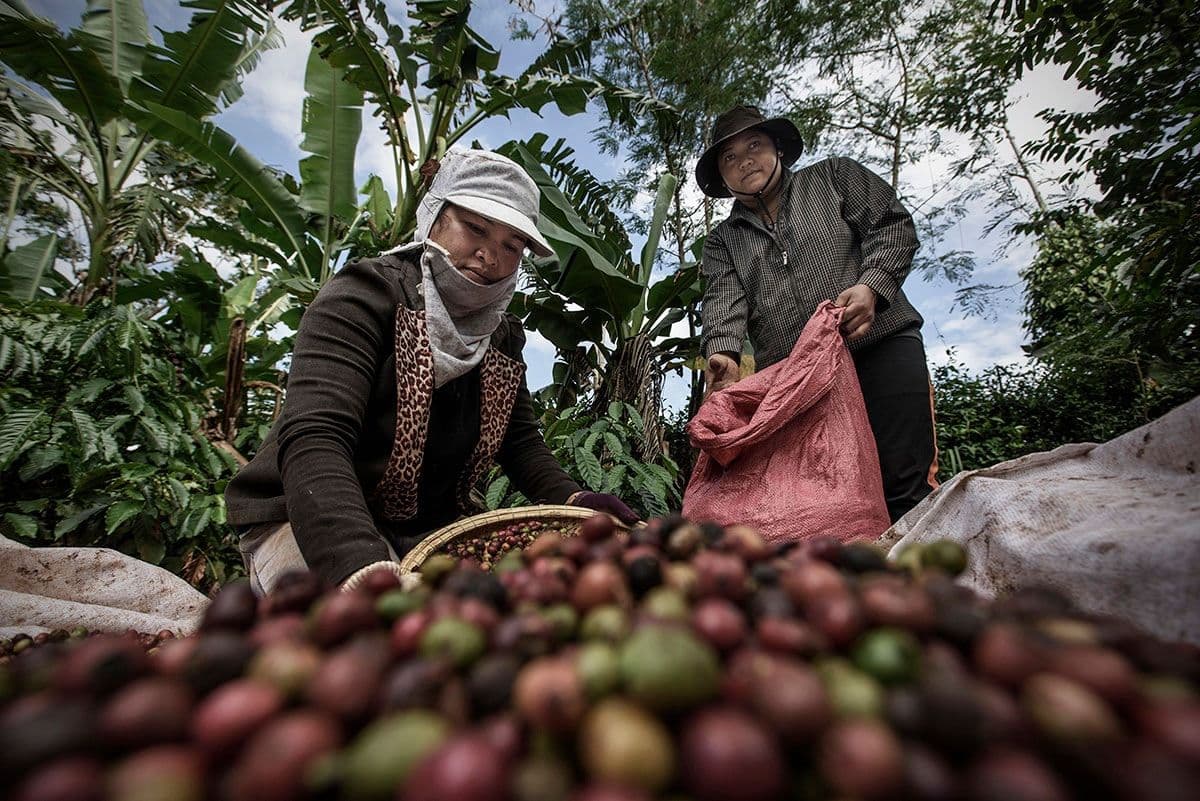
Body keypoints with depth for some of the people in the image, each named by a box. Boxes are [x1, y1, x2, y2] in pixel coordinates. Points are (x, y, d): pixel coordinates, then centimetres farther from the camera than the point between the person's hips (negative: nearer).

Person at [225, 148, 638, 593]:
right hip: (306, 525, -5)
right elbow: (314, 442, -29)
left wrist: (573, 501, -15)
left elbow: (521, 441, 5)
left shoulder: (501, 337, 4)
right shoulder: (364, 299, -16)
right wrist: (365, 574, -46)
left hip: (430, 530, 6)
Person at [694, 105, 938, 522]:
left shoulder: (834, 175, 21)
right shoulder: (722, 241, 21)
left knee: (906, 488, -9)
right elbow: (723, 299, 1)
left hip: (879, 347, -1)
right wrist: (722, 352, -20)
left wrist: (872, 285, -11)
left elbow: (892, 224, 10)